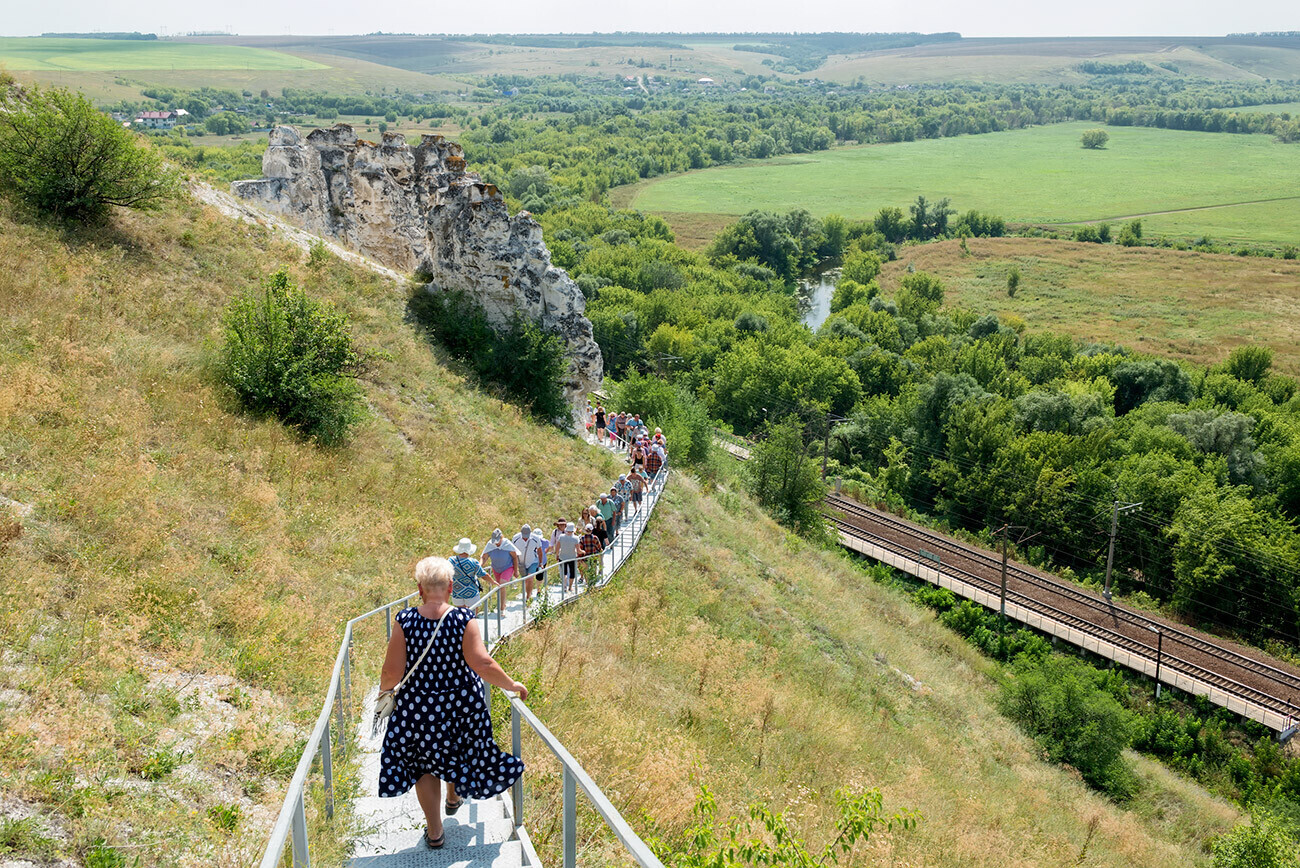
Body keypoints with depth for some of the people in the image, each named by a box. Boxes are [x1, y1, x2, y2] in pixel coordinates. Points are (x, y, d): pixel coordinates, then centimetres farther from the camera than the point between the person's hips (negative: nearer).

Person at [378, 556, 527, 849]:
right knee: (458, 749, 29)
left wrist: (384, 688, 9)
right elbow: (482, 664, -22)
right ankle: (454, 797, 55)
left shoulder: (405, 621, -16)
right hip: (462, 704, 1)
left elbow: (392, 673, -14)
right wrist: (512, 685, -8)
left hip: (418, 707, -1)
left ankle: (434, 831, 26)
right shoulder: (464, 619, -17)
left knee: (425, 762, 17)